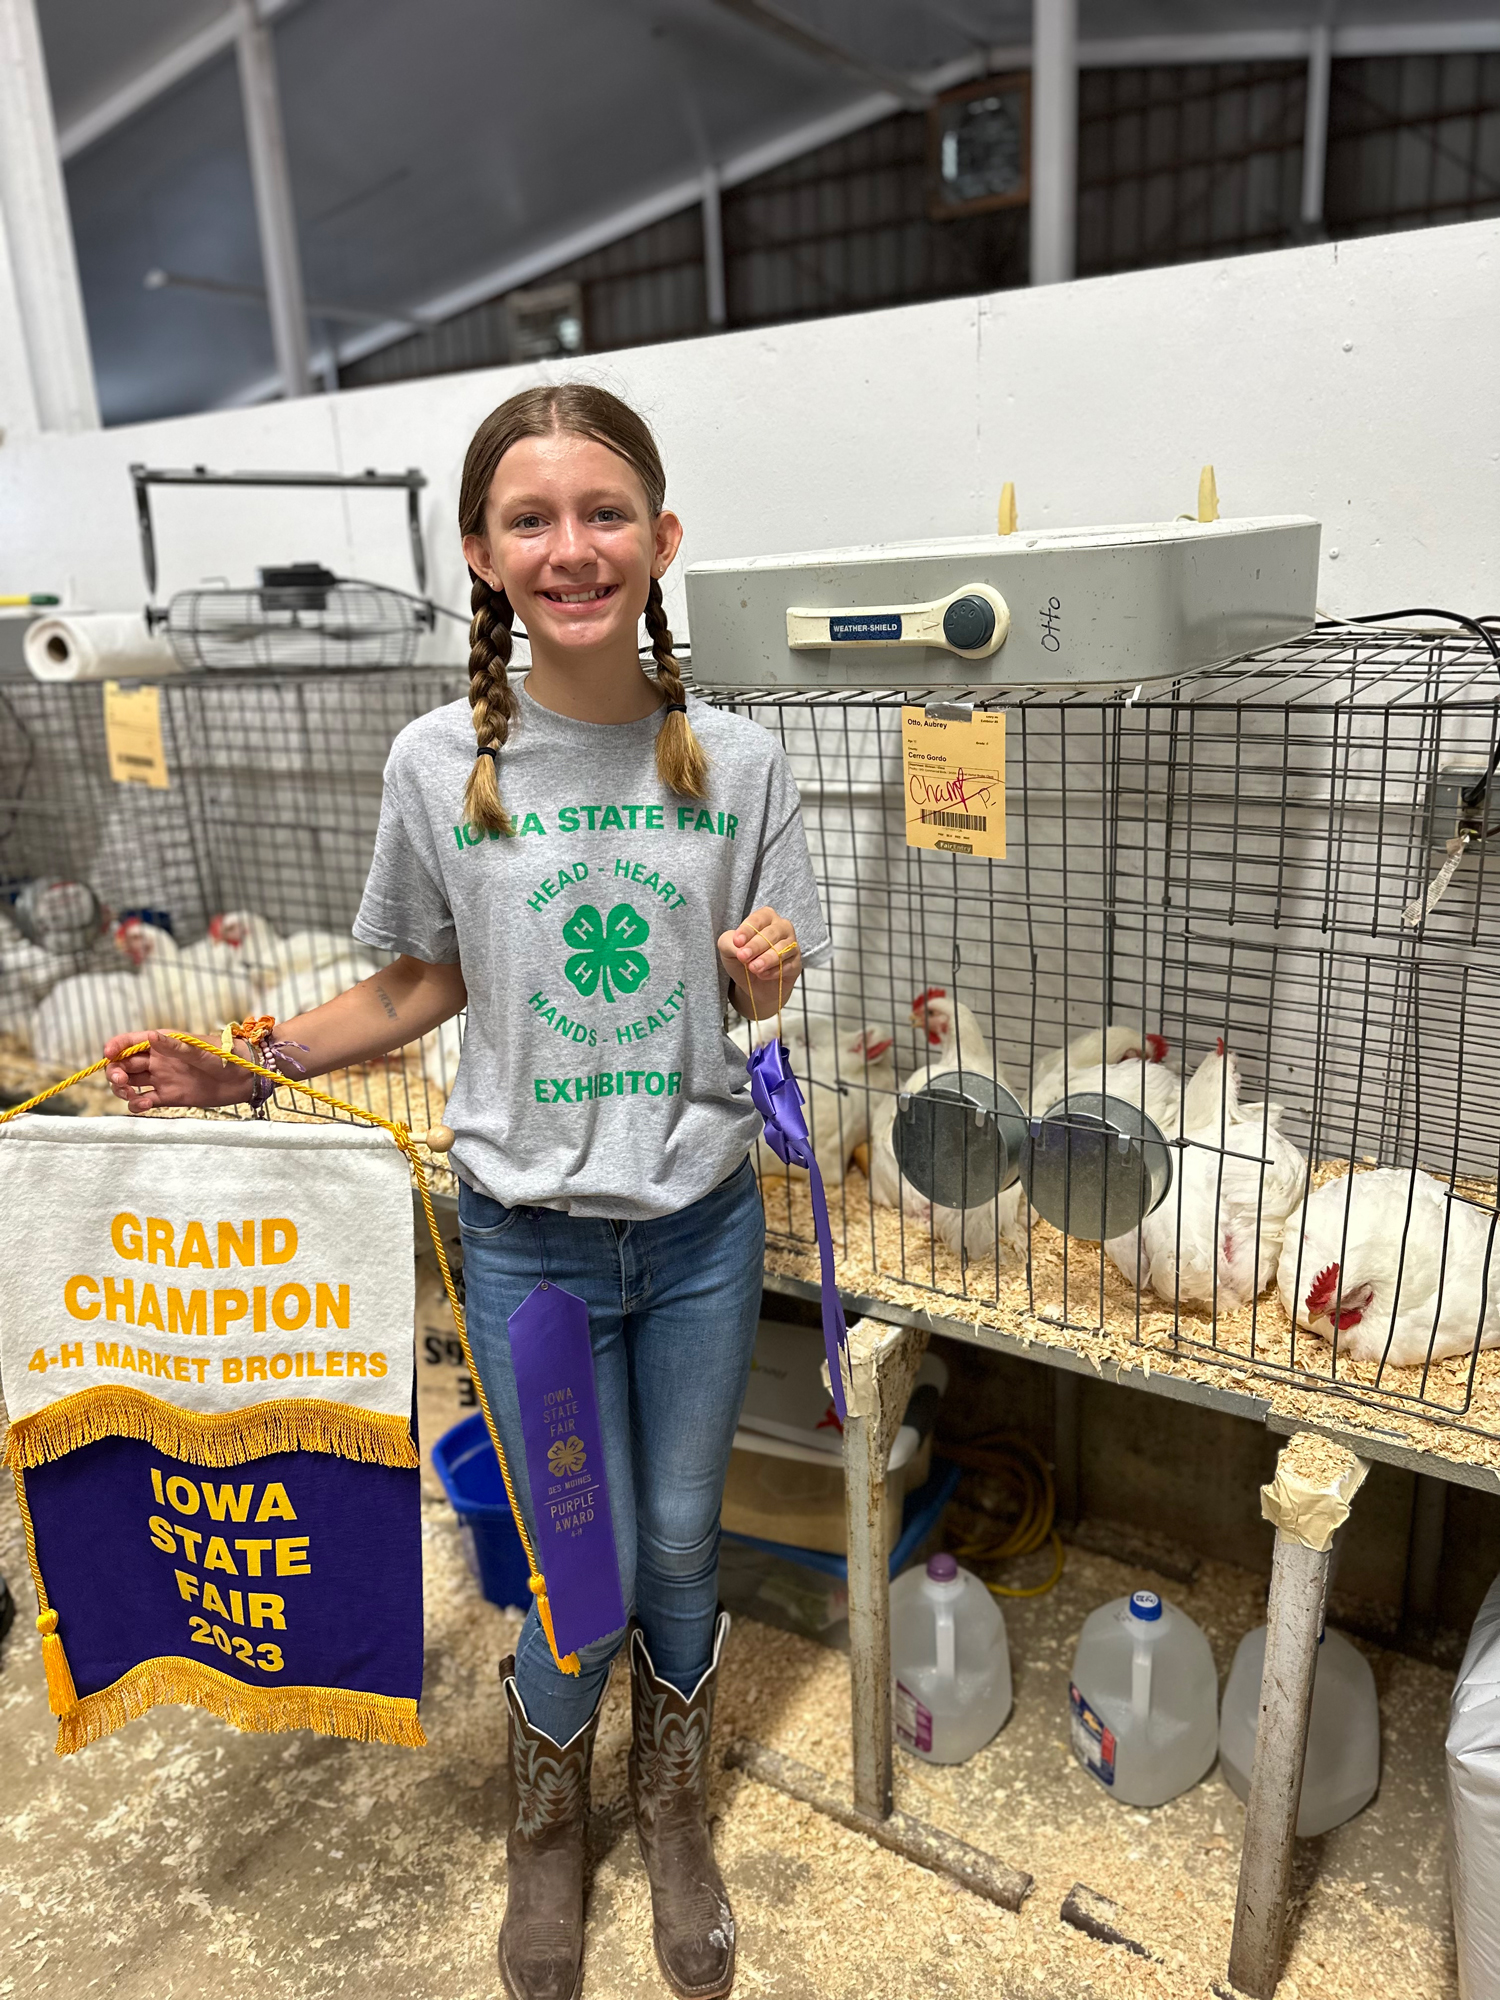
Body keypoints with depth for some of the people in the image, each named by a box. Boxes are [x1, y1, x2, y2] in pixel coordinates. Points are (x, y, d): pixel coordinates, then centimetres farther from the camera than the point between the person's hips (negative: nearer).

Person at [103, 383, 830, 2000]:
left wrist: (770, 979, -19)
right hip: (531, 1237, -1)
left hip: (704, 1221, 2)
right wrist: (247, 1068, -6)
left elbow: (777, 1001, 3)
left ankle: (673, 1812, 49)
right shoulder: (440, 764, -9)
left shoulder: (735, 761, -6)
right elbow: (426, 984, 4)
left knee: (679, 1547, 18)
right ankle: (546, 1824, 45)